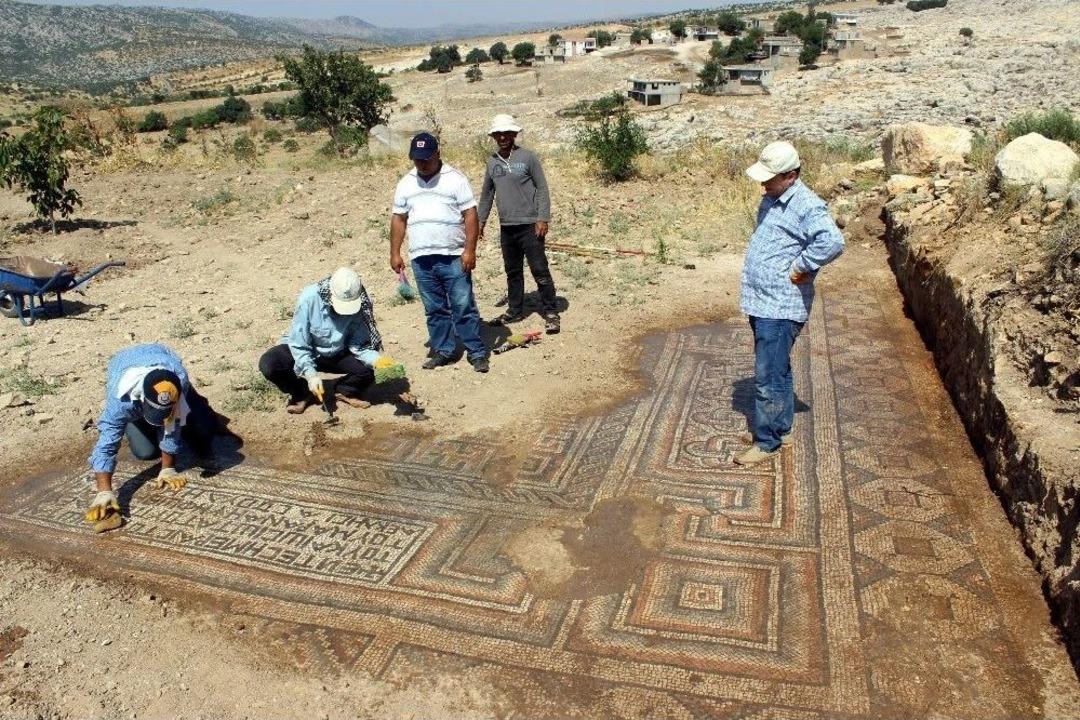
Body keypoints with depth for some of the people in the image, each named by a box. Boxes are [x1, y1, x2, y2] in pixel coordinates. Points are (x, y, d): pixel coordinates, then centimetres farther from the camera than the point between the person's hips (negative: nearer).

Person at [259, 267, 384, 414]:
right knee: (268, 364, -27)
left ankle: (344, 390, 8)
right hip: (305, 351, -1)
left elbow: (360, 344, -19)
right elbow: (299, 343, -23)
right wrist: (310, 374, -33)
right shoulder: (309, 297, -29)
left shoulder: (361, 305, -23)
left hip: (337, 354, 1)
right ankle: (302, 394, 1)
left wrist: (377, 360, -39)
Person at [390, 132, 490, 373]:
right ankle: (443, 351, 21)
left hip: (454, 257, -4)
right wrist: (395, 253, 9)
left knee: (464, 307, -2)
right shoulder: (405, 183, 10)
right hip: (421, 259, 4)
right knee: (434, 309, 10)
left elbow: (470, 215, -7)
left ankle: (477, 352, 7)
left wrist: (470, 250, -14)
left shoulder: (455, 179, -3)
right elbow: (398, 219, 14)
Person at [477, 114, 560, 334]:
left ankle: (551, 313, 4)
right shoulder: (492, 162, 9)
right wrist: (481, 220, 17)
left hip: (529, 225, -5)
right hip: (506, 227, 5)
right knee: (512, 271, 15)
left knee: (540, 270, -3)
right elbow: (487, 194, 18)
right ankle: (515, 311, 26)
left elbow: (542, 189, -7)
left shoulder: (528, 157, -6)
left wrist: (542, 219, -14)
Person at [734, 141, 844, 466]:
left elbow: (832, 242, -33)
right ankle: (781, 429, 33)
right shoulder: (772, 199, 11)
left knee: (768, 377, -4)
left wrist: (800, 267, -22)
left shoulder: (807, 206, -18)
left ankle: (767, 442, 8)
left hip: (780, 308, -10)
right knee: (777, 372, 20)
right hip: (762, 302, 10)